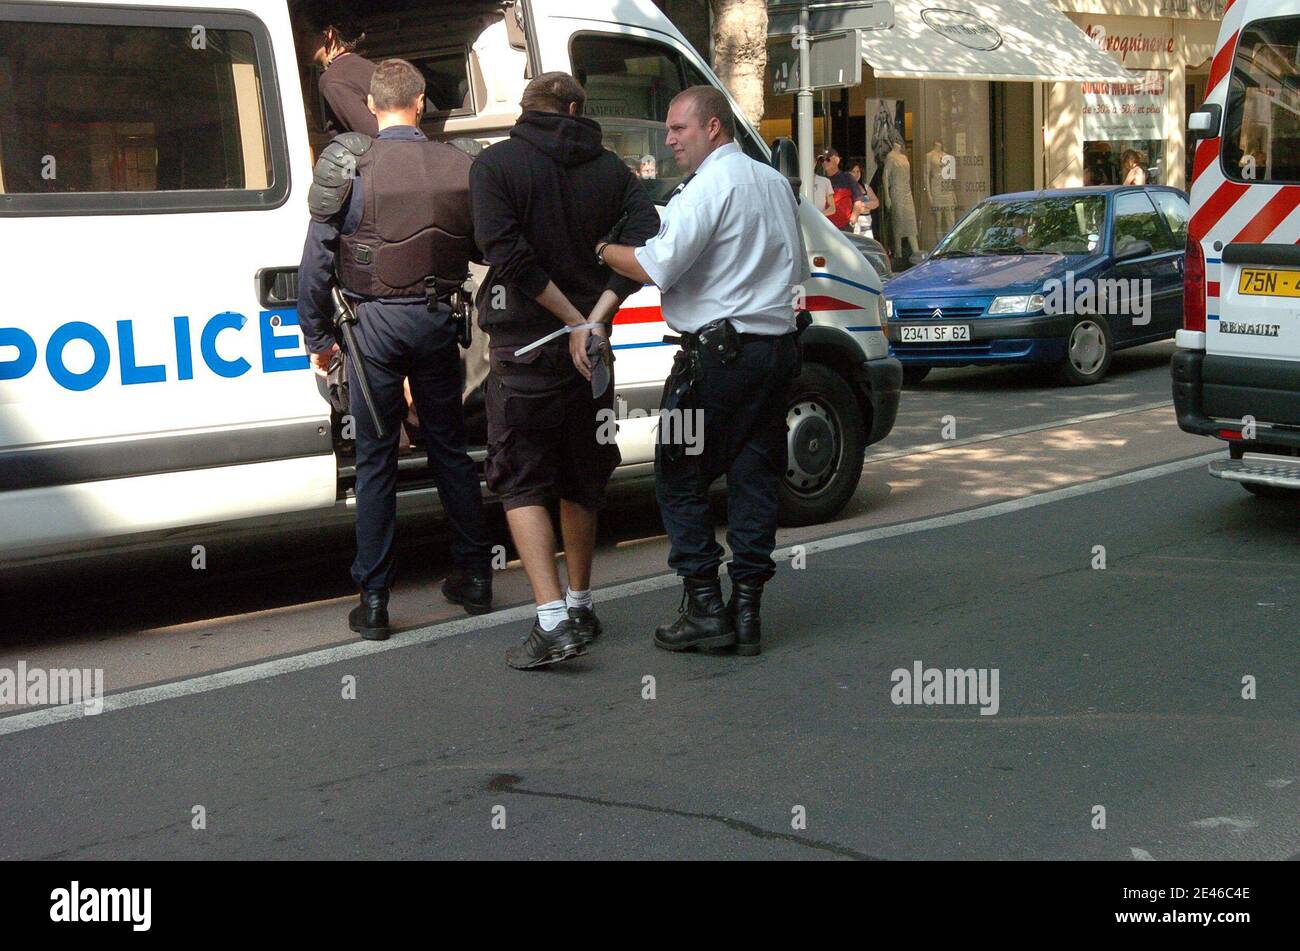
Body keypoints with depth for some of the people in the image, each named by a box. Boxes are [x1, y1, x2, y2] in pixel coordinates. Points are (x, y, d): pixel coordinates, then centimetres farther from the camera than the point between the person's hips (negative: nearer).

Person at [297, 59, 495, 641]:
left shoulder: (350, 166, -8)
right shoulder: (459, 166, -2)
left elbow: (317, 261, -7)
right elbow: (486, 249, 6)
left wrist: (318, 336, 2)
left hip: (375, 323, -2)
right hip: (437, 320, 2)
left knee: (375, 459, 4)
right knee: (449, 448, 16)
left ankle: (373, 602, 6)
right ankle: (473, 577, 24)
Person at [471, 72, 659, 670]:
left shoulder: (495, 165, -4)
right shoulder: (610, 169, 6)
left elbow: (507, 253, -17)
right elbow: (646, 238, -8)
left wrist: (575, 322, -13)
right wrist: (595, 322, -15)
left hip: (523, 346, -4)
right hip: (588, 345, 4)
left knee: (521, 483, 1)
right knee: (581, 480, 17)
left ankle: (552, 621, -12)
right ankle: (580, 608, 27)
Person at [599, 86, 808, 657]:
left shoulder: (710, 185, -11)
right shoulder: (775, 182, 17)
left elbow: (657, 268, -19)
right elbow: (797, 271, 26)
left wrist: (602, 249, -5)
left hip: (718, 351, -8)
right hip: (779, 347, 8)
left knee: (680, 476, 2)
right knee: (755, 476, 8)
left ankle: (704, 606, -1)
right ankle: (746, 608, 9)